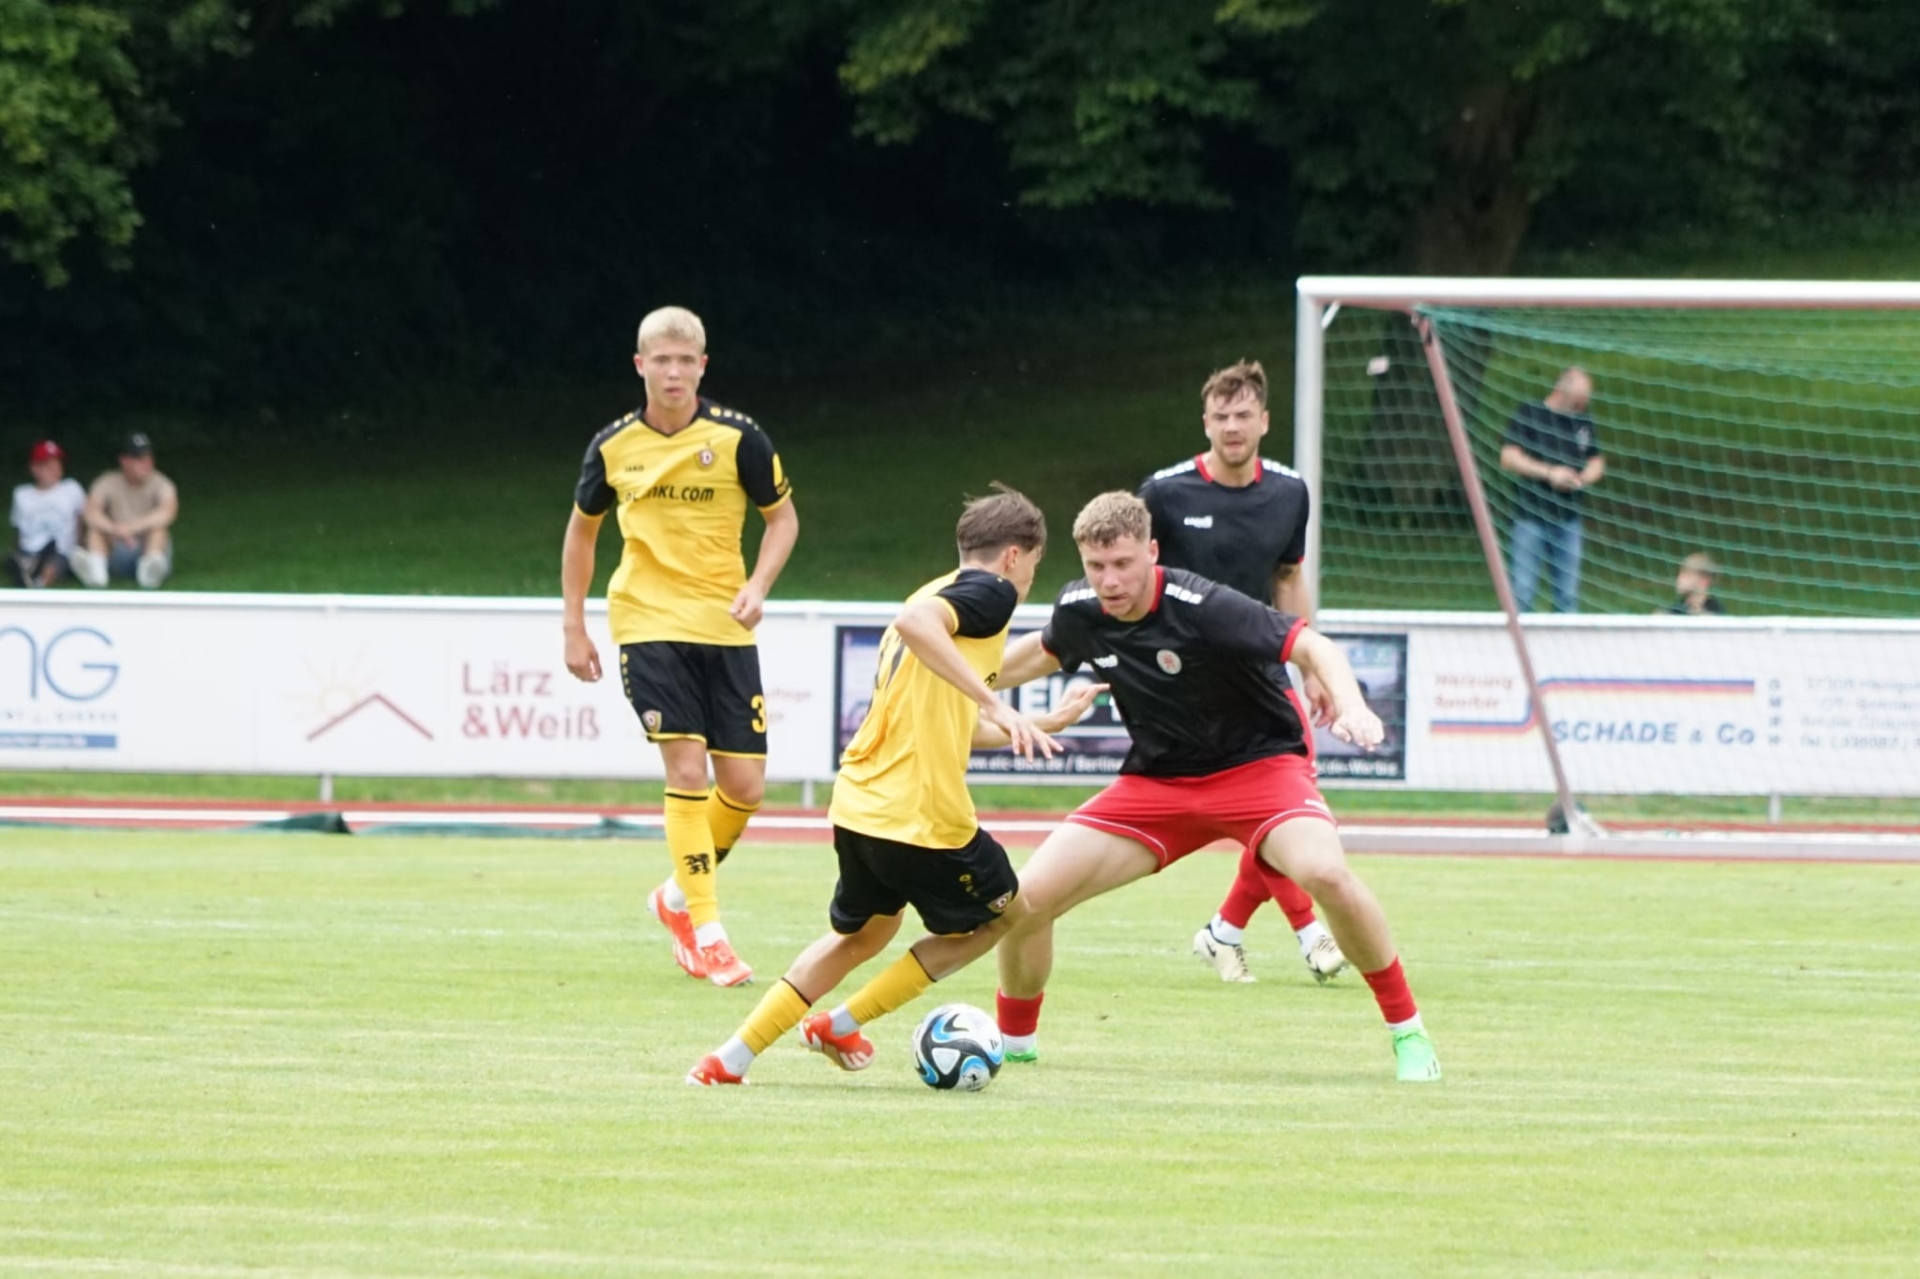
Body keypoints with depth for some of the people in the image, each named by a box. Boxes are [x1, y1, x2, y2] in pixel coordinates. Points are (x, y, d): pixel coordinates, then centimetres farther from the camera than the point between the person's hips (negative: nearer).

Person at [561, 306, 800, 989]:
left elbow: (782, 517, 6)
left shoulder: (737, 437, -5)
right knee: (687, 769, -15)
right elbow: (582, 528, 14)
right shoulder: (613, 446, -1)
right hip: (648, 625, -1)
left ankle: (678, 897, 26)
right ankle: (707, 932, -9)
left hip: (725, 627, 1)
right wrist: (573, 627, 11)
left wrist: (758, 585, -12)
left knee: (745, 785, -1)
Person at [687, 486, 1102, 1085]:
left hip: (857, 808, 8)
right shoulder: (989, 593, -6)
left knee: (860, 935, 29)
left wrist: (1046, 723, 35)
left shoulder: (939, 595, 22)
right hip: (923, 820, -8)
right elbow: (914, 621, -28)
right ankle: (844, 1024, 14)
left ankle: (733, 1057, 18)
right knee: (1005, 914, 18)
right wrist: (995, 704, -31)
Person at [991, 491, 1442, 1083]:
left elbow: (1313, 647, -24)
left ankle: (1408, 1033, -15)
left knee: (1325, 873, -34)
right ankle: (1014, 1040, 20)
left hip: (1259, 763, -5)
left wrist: (1350, 705, -42)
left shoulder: (1202, 608, -25)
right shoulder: (1079, 612, -7)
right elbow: (1044, 652, 18)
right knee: (1025, 899, -9)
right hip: (1156, 781, 5)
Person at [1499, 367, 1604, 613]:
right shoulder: (1529, 415, -5)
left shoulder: (1584, 422, 9)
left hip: (1568, 518, 5)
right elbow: (1508, 457, -9)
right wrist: (1549, 473, -16)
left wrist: (1584, 478, -6)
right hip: (1531, 515, -5)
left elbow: (1596, 463, 17)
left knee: (1568, 596, 8)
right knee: (1522, 591, -5)